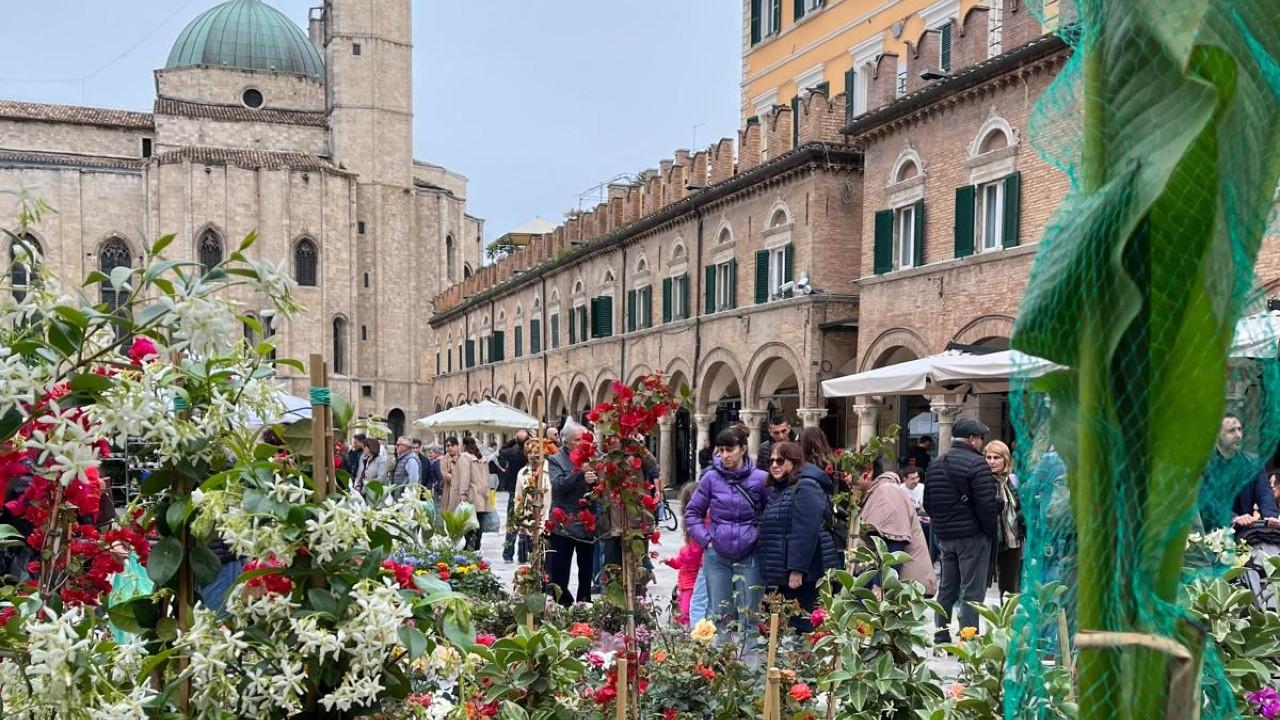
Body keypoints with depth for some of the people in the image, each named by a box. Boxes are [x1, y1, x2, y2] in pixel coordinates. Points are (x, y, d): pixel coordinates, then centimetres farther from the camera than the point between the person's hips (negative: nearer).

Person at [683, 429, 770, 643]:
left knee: (750, 615, 4)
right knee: (720, 615, 9)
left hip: (749, 556, -1)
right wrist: (706, 539, 0)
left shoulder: (760, 479, -5)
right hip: (717, 556, 1)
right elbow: (692, 512, 8)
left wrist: (761, 538, -3)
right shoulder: (711, 478, -2)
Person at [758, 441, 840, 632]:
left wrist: (797, 569, -25)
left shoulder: (805, 489, -11)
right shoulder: (779, 491, 20)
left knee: (803, 627, -8)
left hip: (803, 577, -10)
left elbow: (805, 533, -21)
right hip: (782, 576, 10)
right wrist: (770, 576, 22)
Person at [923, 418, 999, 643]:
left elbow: (927, 503, 14)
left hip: (944, 535, 7)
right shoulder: (976, 464, -14)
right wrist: (992, 532, -5)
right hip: (972, 535, -7)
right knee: (973, 591, -1)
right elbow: (986, 504, -17)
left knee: (947, 588, 15)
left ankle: (941, 637, 19)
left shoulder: (934, 464, 10)